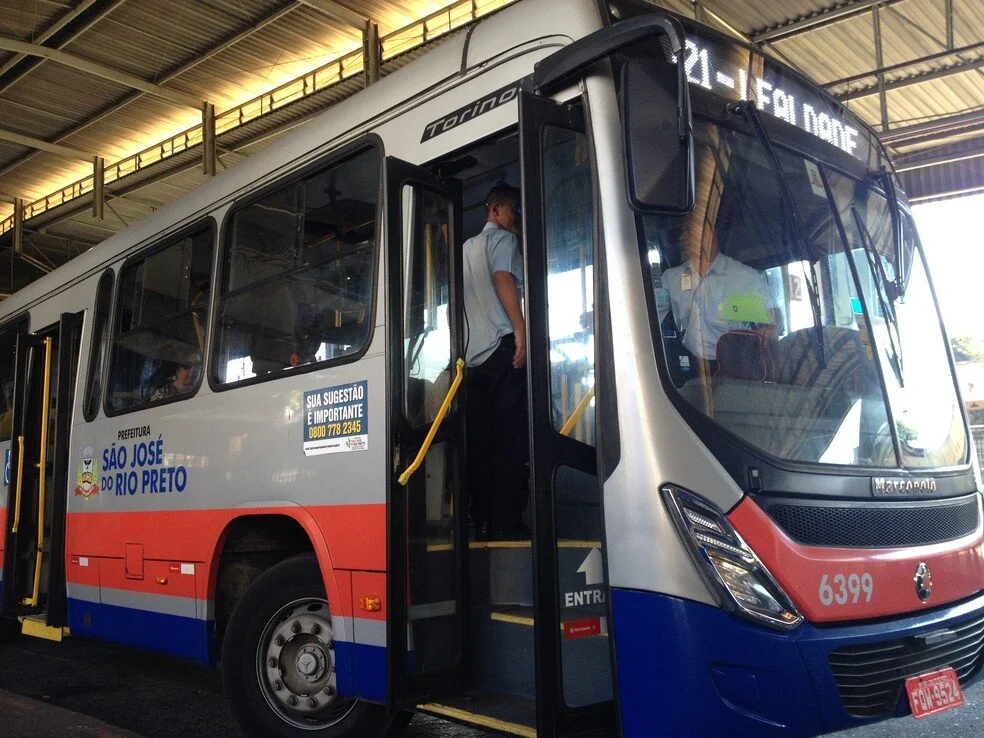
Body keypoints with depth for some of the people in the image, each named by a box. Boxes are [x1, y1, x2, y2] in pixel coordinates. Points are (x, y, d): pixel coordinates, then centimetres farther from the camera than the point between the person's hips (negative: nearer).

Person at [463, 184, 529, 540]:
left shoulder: (468, 246, 29)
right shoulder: (502, 238, 3)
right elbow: (503, 277, -15)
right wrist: (521, 329, -22)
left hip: (474, 356, 8)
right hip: (503, 348, -8)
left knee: (481, 440, 6)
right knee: (512, 437, -9)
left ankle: (483, 522, 6)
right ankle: (506, 523, -12)